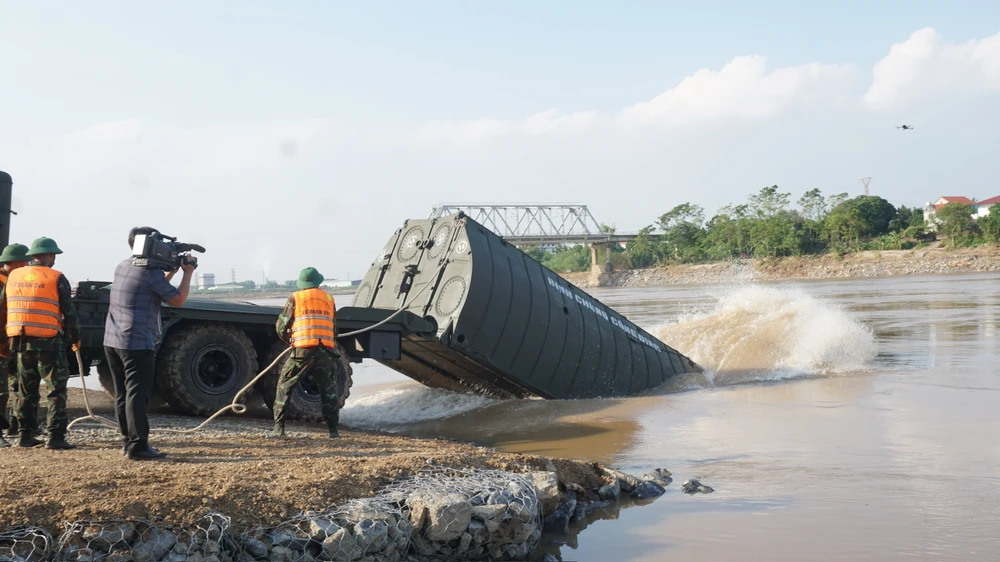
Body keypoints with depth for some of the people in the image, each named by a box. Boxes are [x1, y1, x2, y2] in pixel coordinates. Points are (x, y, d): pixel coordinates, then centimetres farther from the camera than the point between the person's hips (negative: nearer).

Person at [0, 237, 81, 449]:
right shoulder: (56, 278, -6)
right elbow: (69, 312, -5)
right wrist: (75, 338, 8)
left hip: (21, 341, 5)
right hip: (49, 341, -5)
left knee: (26, 390, 15)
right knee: (56, 390, 1)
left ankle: (25, 435, 17)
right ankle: (55, 436, -4)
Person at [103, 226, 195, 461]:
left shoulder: (123, 267, 14)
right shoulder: (151, 272, -12)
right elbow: (178, 299, -6)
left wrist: (172, 271, 22)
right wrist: (187, 273, 6)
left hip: (112, 340, 9)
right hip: (137, 344, -9)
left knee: (122, 394, 12)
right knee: (137, 394, -8)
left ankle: (128, 441, 18)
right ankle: (138, 446, -10)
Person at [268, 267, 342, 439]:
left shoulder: (295, 298, 7)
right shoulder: (329, 299, 17)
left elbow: (281, 326, 9)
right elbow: (334, 329, 20)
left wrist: (289, 340, 27)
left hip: (302, 349, -3)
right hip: (326, 351, 3)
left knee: (284, 386, 8)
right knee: (328, 390, 11)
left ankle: (279, 427, 3)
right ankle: (333, 430, 6)